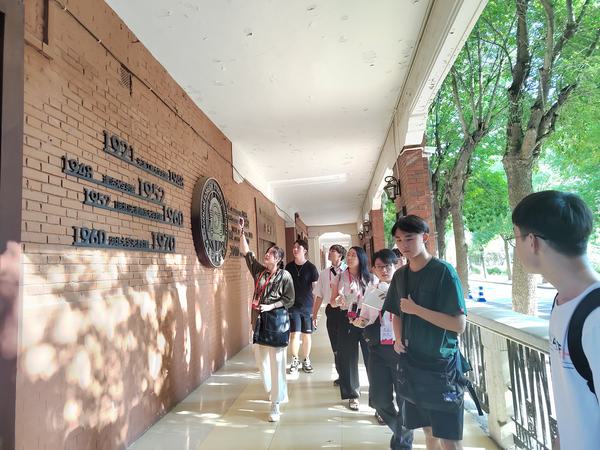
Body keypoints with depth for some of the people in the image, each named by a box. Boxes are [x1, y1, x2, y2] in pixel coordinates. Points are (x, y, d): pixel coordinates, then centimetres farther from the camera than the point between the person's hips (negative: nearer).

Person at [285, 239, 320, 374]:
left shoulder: (311, 268, -4)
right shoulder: (289, 266, 3)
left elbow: (316, 289, -1)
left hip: (308, 306, -1)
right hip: (293, 306, 1)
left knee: (307, 334, 6)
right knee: (295, 334, -3)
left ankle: (306, 360, 24)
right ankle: (295, 360, 16)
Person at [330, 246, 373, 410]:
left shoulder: (370, 278, 1)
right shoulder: (340, 278, 5)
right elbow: (332, 302, 8)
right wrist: (337, 301, -15)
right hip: (346, 321, 1)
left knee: (371, 356, -1)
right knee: (348, 358, 7)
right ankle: (353, 395, 23)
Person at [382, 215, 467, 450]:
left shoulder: (443, 271, -14)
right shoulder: (400, 275, 4)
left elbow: (459, 324, -18)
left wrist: (417, 309, -21)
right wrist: (398, 339, -1)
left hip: (442, 363, -5)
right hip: (412, 364, 6)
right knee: (428, 431, 18)